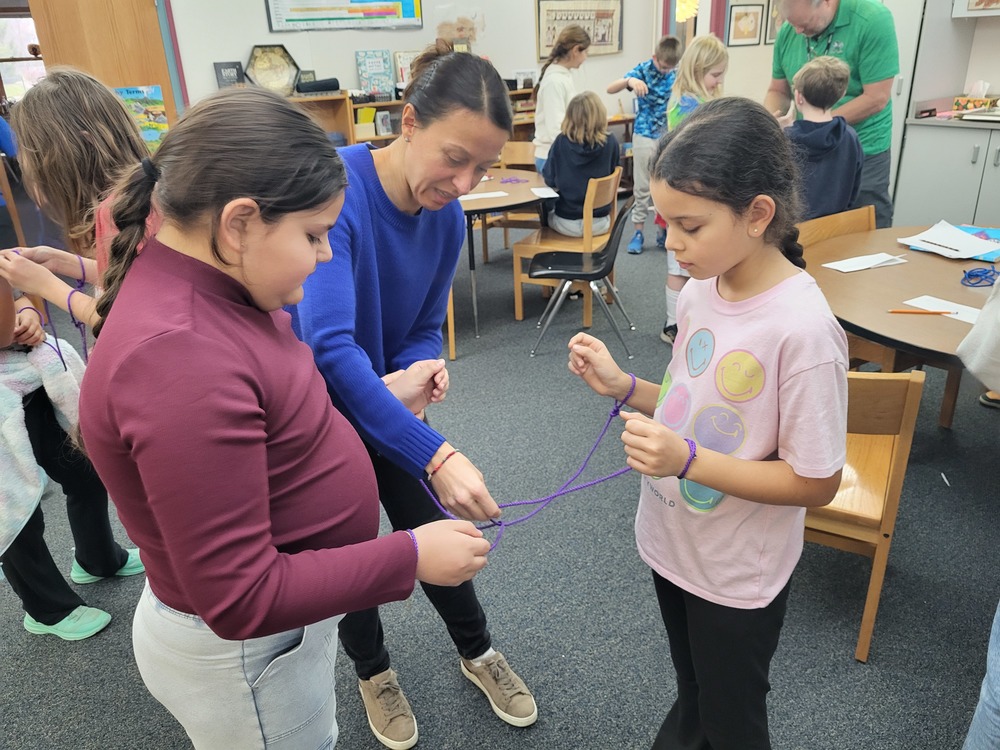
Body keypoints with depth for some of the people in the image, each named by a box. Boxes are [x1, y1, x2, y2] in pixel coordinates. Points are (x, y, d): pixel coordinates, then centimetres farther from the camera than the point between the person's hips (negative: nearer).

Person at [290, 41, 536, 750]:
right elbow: (330, 345, -44)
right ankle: (374, 672, 44)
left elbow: (424, 329, -3)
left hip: (387, 397, 5)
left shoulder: (447, 217, -13)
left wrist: (421, 370, -27)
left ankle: (477, 652, 42)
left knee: (431, 531, 15)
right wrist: (437, 454, -50)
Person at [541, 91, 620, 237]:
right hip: (599, 223, 2)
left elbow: (549, 180, -3)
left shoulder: (561, 141, -14)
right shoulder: (610, 142, -11)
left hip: (567, 224, -1)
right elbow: (612, 173, 5)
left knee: (548, 208, 32)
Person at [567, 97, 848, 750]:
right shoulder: (702, 287, -6)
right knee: (692, 697, 32)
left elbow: (816, 483, -22)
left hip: (737, 576, -6)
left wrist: (687, 461, -31)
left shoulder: (803, 328, -29)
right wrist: (623, 387, -10)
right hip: (672, 545, 6)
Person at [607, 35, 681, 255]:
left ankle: (663, 230, 19)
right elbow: (610, 89, -16)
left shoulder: (677, 74, -1)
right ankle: (638, 232, 10)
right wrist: (630, 81, -35)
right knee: (642, 186, 2)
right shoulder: (643, 70, -9)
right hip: (645, 135, -2)